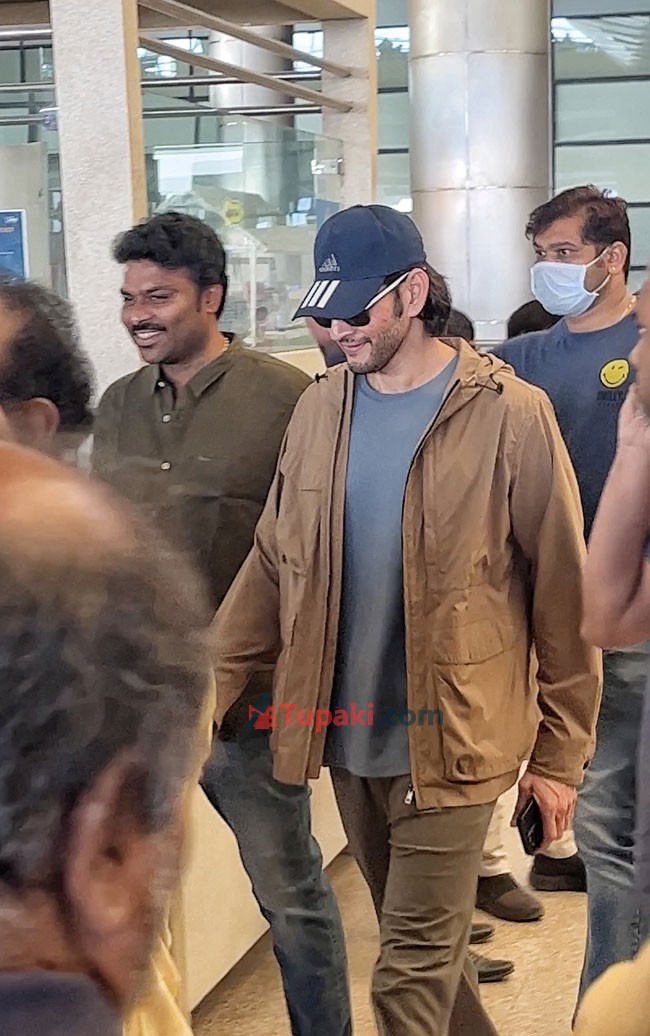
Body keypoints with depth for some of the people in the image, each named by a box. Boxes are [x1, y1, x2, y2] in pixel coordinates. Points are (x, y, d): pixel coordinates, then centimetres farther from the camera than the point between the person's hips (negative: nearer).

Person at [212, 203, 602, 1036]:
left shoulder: (509, 416, -11)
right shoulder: (318, 408, 4)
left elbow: (563, 595, -7)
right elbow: (274, 564, 8)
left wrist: (559, 754, -4)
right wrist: (213, 682, 0)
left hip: (450, 744, -5)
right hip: (347, 739, 5)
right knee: (423, 951, 20)